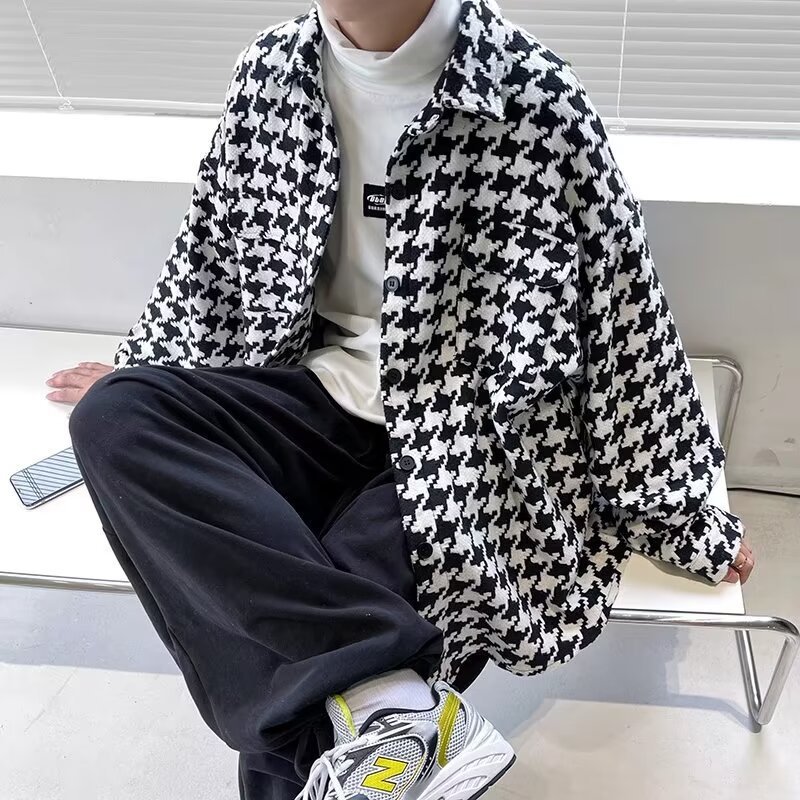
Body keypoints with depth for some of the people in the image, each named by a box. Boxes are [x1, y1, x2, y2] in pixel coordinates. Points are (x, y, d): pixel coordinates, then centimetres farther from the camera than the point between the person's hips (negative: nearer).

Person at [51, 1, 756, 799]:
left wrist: (677, 510, -2)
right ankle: (388, 694, -30)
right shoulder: (271, 71, 1)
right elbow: (213, 249, 16)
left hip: (461, 426, -5)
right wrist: (138, 376, 26)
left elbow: (620, 314, -9)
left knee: (281, 656, -24)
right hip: (323, 395, 6)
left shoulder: (531, 95, -13)